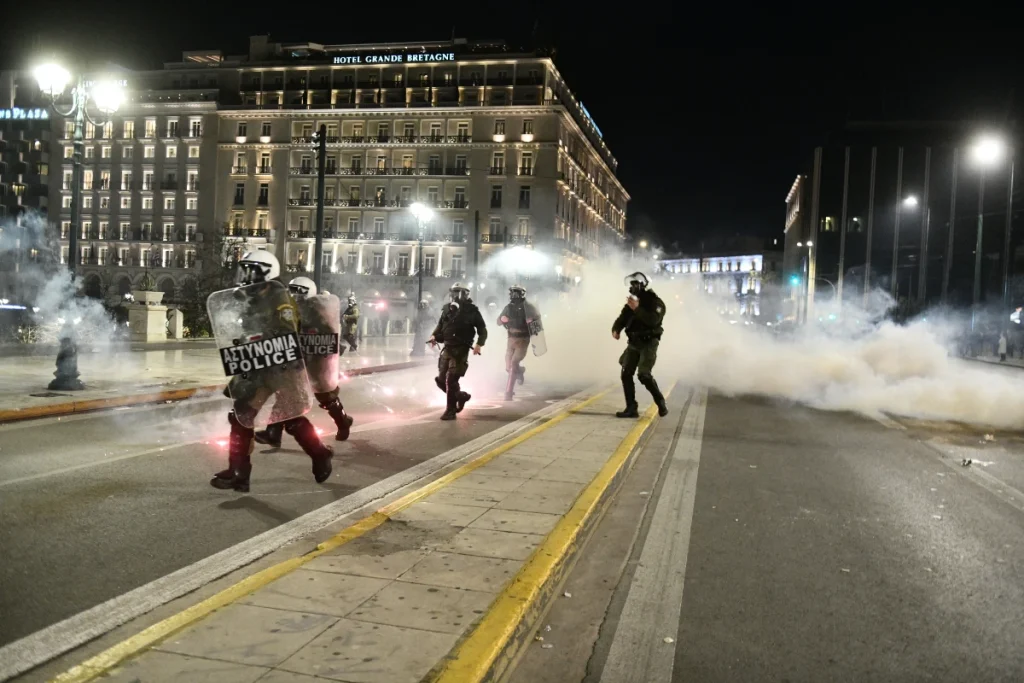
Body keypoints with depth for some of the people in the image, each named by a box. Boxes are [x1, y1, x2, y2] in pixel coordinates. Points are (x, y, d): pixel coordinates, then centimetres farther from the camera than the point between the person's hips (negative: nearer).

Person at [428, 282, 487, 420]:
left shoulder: (471, 310, -5)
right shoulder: (447, 309, 8)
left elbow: (482, 329, -1)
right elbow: (440, 326, 17)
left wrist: (479, 343, -17)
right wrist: (434, 336, -3)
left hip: (461, 350, -6)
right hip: (447, 348, 6)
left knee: (451, 379, -12)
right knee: (441, 379, 6)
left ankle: (450, 410, -2)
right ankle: (460, 396, 30)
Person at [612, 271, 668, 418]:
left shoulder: (655, 302, -10)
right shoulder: (631, 302, 11)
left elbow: (653, 320, -26)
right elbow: (622, 318, 5)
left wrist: (637, 309, -29)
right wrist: (615, 329, -15)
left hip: (648, 344, -7)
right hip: (633, 344, 7)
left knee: (643, 375, -17)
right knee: (626, 373, -3)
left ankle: (661, 403, 2)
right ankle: (631, 408, 3)